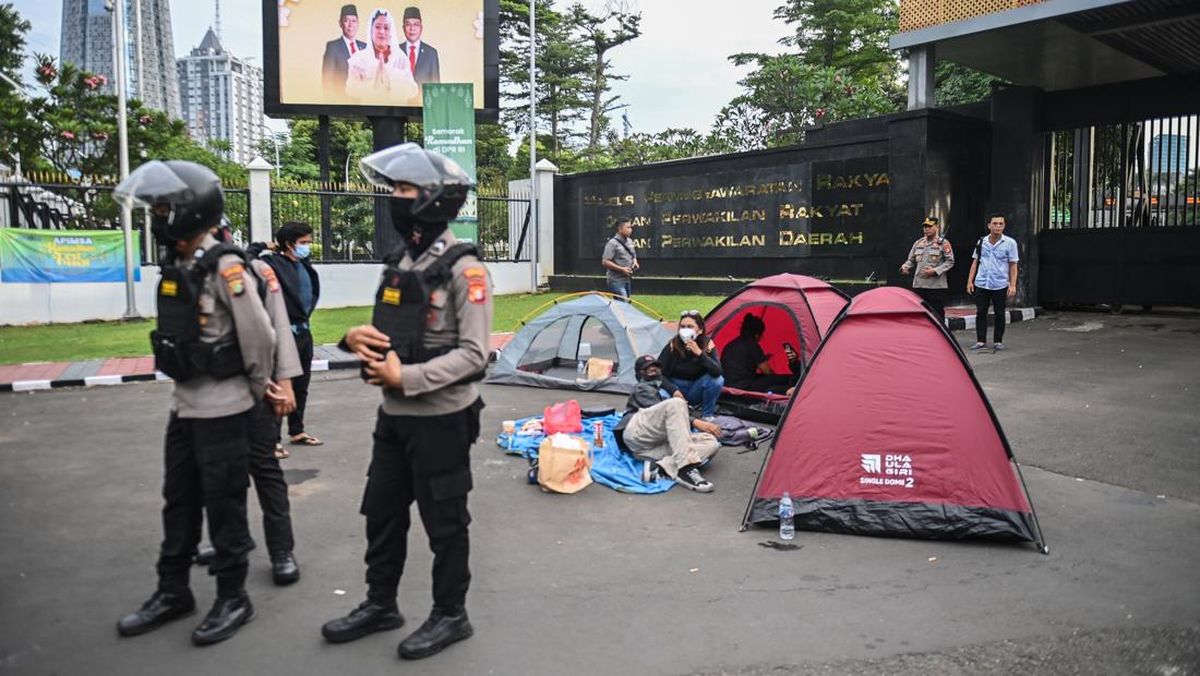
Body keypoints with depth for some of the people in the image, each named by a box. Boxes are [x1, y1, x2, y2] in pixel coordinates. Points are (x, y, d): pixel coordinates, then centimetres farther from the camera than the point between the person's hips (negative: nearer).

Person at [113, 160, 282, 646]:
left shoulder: (224, 266, -18)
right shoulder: (175, 265, 8)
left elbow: (259, 334, -18)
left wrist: (259, 387, -5)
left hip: (223, 409, -8)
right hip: (184, 405, 9)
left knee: (224, 505, 3)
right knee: (179, 501, 17)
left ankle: (233, 599, 18)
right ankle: (172, 592, 31)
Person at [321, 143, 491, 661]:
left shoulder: (463, 269, -15)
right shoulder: (400, 262, 11)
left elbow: (473, 354, -21)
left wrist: (406, 377, -24)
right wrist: (356, 337, -5)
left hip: (442, 418, -8)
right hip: (394, 415, 8)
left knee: (444, 522, 7)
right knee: (382, 513, 18)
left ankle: (451, 616, 25)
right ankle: (380, 605, 36)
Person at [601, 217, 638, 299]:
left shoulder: (630, 241, 12)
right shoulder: (613, 243, -13)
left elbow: (633, 256, 26)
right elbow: (605, 262, -17)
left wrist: (635, 262, 2)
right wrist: (621, 269, -21)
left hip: (627, 280, 8)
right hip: (616, 281, -8)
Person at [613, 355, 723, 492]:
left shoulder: (666, 393, 43)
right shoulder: (642, 388, 21)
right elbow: (660, 410, 0)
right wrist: (695, 422, -11)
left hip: (660, 443, 6)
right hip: (636, 432, -6)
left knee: (712, 442, -15)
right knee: (676, 404, -31)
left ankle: (661, 467, -37)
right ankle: (686, 468, -45)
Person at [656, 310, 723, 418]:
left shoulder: (707, 344, -15)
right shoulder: (673, 345, -17)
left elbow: (717, 372, -30)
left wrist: (699, 353, -39)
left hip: (696, 391, 1)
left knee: (717, 380, -28)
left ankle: (707, 415, -6)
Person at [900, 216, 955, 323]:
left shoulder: (943, 243, -1)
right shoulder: (918, 243, 14)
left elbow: (950, 262, -5)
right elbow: (911, 260, 18)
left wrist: (934, 271, -16)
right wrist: (905, 267, -4)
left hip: (936, 285, -5)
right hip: (918, 285, 5)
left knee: (937, 315, -1)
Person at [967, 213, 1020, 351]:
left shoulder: (1010, 243, -3)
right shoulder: (981, 242, 5)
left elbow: (1013, 266, -1)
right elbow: (975, 262, 11)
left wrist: (1013, 285, -8)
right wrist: (970, 281, 5)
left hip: (1000, 285, -2)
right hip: (981, 284, 2)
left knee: (999, 314, 5)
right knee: (980, 313, 2)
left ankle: (998, 341, 16)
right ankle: (981, 341, 9)